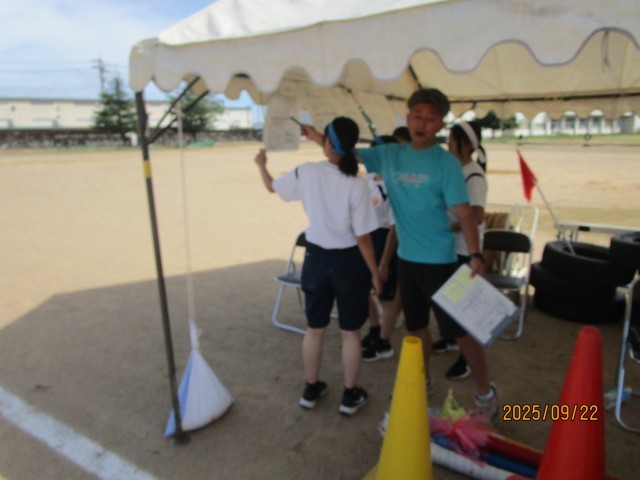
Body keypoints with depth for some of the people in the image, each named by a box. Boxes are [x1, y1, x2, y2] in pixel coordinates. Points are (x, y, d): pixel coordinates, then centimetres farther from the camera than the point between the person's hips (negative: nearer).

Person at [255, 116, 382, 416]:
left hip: (316, 258, 3)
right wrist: (374, 272, -3)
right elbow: (362, 237, -16)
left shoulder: (306, 173, -8)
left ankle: (311, 390, 35)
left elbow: (272, 187, 11)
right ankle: (350, 395, 28)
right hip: (349, 261, -3)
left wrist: (261, 165, 32)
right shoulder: (356, 184, -17)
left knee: (314, 329, 19)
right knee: (350, 333, 14)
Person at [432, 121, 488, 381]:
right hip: (450, 245, 8)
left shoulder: (474, 175, -18)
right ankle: (452, 338, 40)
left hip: (464, 248, -8)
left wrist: (447, 228, -20)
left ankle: (467, 357, 14)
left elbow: (477, 216, -27)